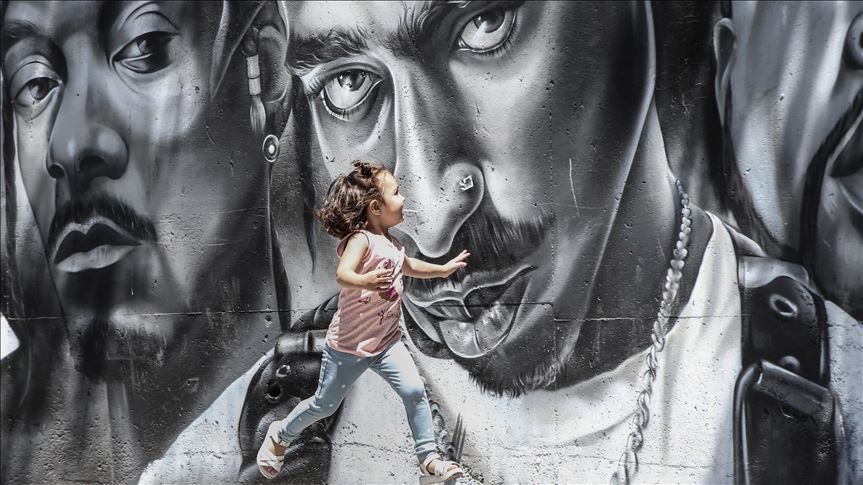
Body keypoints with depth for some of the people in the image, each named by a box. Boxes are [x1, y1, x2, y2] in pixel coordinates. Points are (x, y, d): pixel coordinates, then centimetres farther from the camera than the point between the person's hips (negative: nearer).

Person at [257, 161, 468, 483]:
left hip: (386, 341, 6)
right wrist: (362, 281, -58)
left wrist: (443, 269, 32)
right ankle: (280, 436, 37)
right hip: (349, 345, -6)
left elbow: (409, 266, 30)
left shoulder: (392, 244, 7)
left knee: (414, 390, -12)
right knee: (325, 404, 10)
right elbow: (342, 274, -38)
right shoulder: (360, 240, -19)